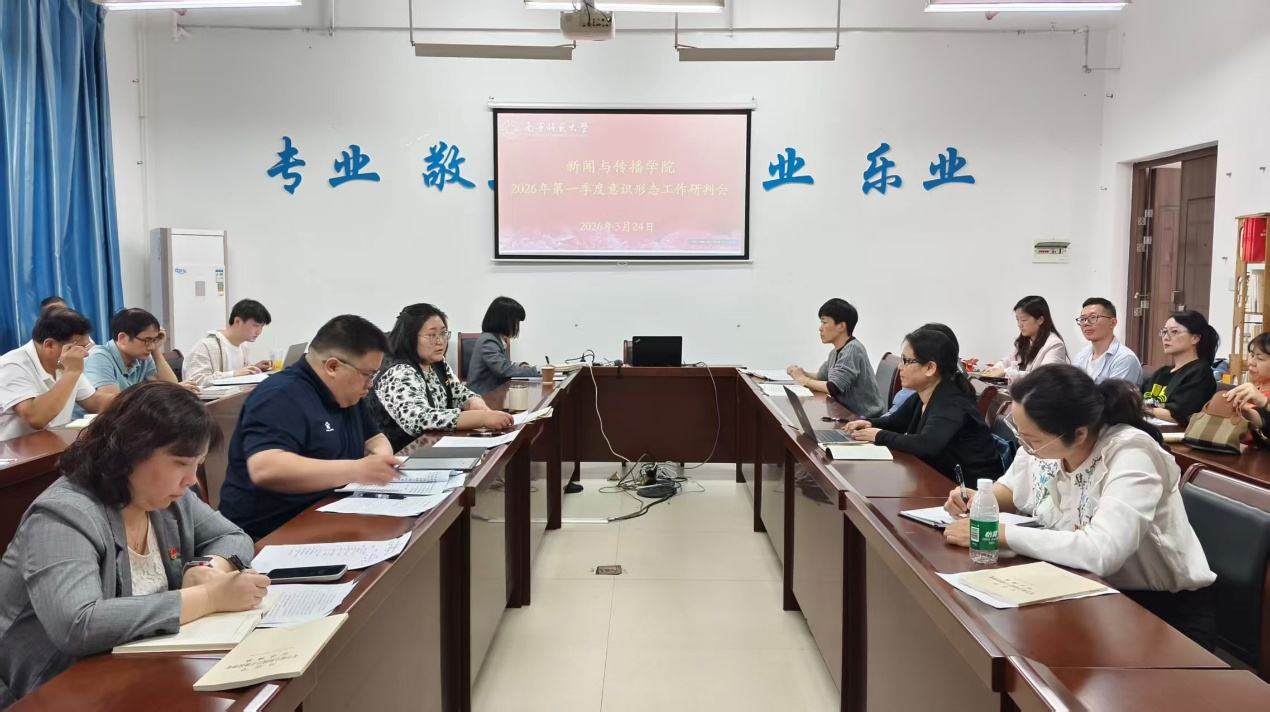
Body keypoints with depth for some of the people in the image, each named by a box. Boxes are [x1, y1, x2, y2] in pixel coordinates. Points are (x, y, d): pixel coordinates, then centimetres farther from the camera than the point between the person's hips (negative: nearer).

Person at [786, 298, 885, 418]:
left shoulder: (852, 349, -18)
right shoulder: (836, 352, 7)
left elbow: (833, 388, -24)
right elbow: (821, 377, 18)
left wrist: (803, 379, -11)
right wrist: (802, 373, -1)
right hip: (849, 413, 7)